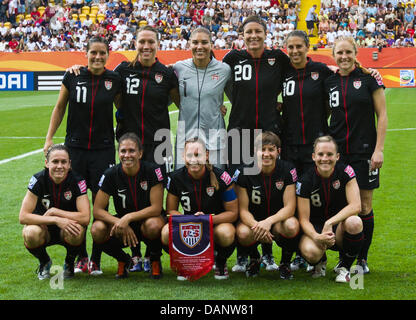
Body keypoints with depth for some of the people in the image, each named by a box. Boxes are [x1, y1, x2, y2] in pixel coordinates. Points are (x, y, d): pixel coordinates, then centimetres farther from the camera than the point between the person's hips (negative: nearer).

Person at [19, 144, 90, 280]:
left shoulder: (77, 181, -18)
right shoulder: (38, 180, -17)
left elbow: (85, 217, -27)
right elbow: (23, 216, -23)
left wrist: (54, 211, -26)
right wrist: (55, 220, -33)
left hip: (66, 230, 0)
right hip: (44, 229, 0)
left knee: (77, 230, -34)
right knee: (30, 233, -33)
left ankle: (69, 263, 1)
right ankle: (44, 262, 3)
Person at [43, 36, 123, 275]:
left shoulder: (115, 80, 0)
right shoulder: (73, 76, 0)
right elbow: (60, 108, 10)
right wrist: (49, 138, 6)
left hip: (103, 149, 0)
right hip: (75, 146, 1)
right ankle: (81, 257, 13)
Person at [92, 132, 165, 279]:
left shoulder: (152, 170, -16)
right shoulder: (111, 174, -10)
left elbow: (156, 208, -19)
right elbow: (97, 210, -12)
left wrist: (128, 218, -30)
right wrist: (119, 223, -28)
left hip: (147, 218, -2)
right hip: (122, 223, 2)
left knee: (153, 225, -38)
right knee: (97, 230, -27)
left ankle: (155, 260, -3)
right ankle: (123, 260, 4)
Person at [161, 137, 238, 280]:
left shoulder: (221, 177, -14)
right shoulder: (176, 178, -6)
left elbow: (233, 213, -10)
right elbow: (171, 210, 0)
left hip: (217, 223, -2)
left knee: (226, 234, -38)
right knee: (167, 233, -30)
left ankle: (221, 262, 0)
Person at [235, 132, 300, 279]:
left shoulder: (287, 169, -11)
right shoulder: (245, 172, -11)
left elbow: (289, 207, -14)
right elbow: (243, 209, -11)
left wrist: (269, 221, -32)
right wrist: (256, 226, -32)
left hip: (278, 219, 0)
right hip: (254, 220, 0)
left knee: (292, 226, -35)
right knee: (243, 233, -34)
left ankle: (285, 263, -2)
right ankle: (254, 259, 5)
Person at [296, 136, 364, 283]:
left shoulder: (345, 171, -10)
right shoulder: (305, 181, -12)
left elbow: (355, 206, -19)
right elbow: (304, 219, -11)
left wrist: (329, 223, -29)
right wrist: (317, 236, -32)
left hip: (340, 228, 1)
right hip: (316, 229, -1)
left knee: (354, 222, -35)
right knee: (310, 252, -34)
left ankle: (344, 267, -7)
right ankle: (320, 262, 9)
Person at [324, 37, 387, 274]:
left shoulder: (368, 78, -2)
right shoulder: (329, 83, 8)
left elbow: (382, 115, -2)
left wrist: (379, 149, -9)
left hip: (363, 152, -3)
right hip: (337, 152, 3)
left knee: (364, 207, 1)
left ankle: (363, 259, 15)